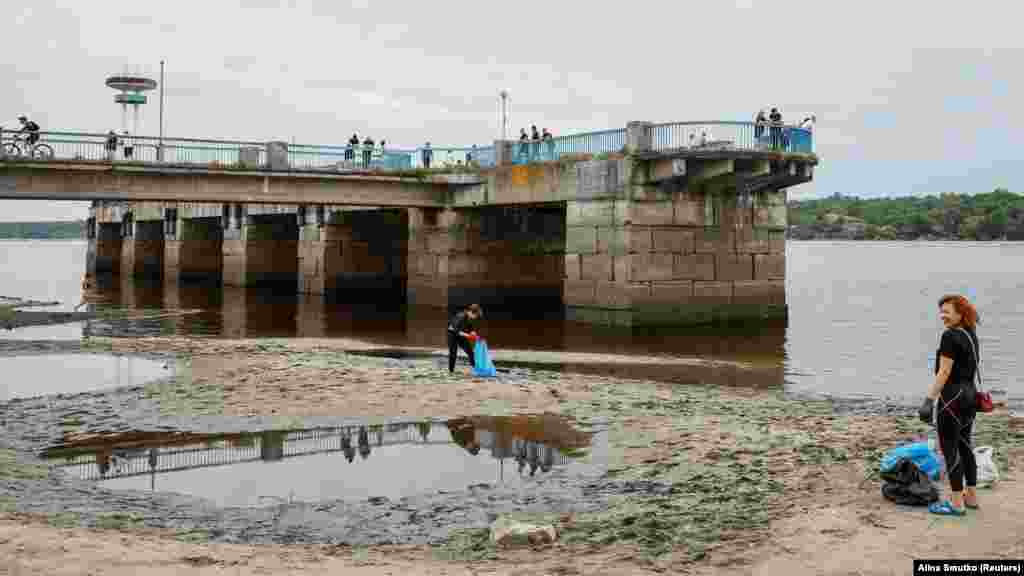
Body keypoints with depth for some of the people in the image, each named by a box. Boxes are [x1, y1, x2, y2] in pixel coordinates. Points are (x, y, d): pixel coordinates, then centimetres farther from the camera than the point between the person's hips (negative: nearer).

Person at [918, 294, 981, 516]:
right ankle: (971, 497, 24)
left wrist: (929, 400, -20)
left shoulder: (950, 336, -17)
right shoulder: (972, 336, 10)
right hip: (970, 394, 9)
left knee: (950, 449, -2)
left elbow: (944, 372, -21)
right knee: (965, 445, 17)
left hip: (951, 396, -9)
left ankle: (956, 503, 2)